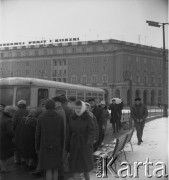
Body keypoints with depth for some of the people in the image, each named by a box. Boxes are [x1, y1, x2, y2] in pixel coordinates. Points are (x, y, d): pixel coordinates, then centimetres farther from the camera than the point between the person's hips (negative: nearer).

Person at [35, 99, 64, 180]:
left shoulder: (41, 118, -7)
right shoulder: (60, 118, -5)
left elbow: (38, 134, -3)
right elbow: (62, 134, -3)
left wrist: (37, 147, 8)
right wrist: (61, 147, 8)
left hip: (45, 147, -1)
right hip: (56, 147, 1)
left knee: (48, 169, 5)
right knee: (55, 169, 14)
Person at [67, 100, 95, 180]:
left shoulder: (88, 118, -10)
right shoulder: (72, 118, 0)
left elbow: (91, 132, -13)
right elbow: (70, 132, 3)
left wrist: (89, 144, -26)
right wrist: (68, 146, 3)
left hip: (84, 144, -2)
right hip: (74, 144, 2)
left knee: (86, 164, 11)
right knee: (75, 165, 5)